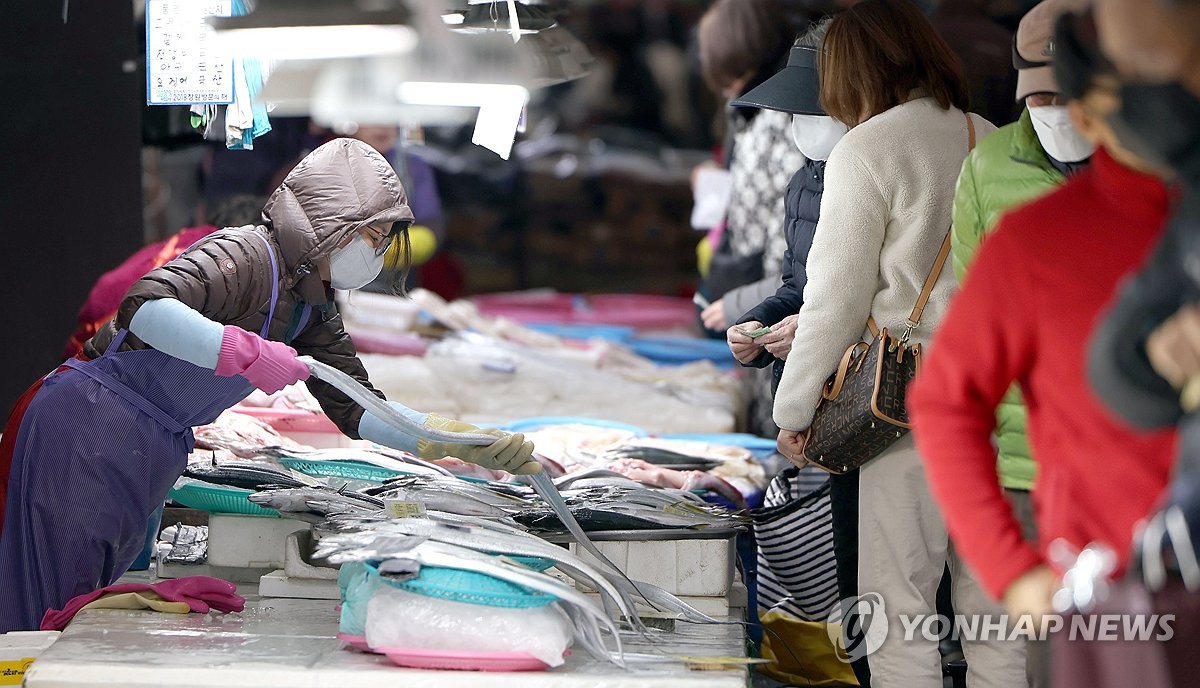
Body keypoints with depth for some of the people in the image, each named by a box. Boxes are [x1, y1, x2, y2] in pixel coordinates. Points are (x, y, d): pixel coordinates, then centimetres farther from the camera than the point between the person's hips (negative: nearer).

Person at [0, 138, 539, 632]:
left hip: (148, 457, 10)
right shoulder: (247, 256, -18)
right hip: (87, 426, -10)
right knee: (50, 614, -8)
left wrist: (468, 443, -3)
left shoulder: (312, 310, 11)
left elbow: (356, 410, 9)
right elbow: (145, 307, -34)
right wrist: (249, 355, -39)